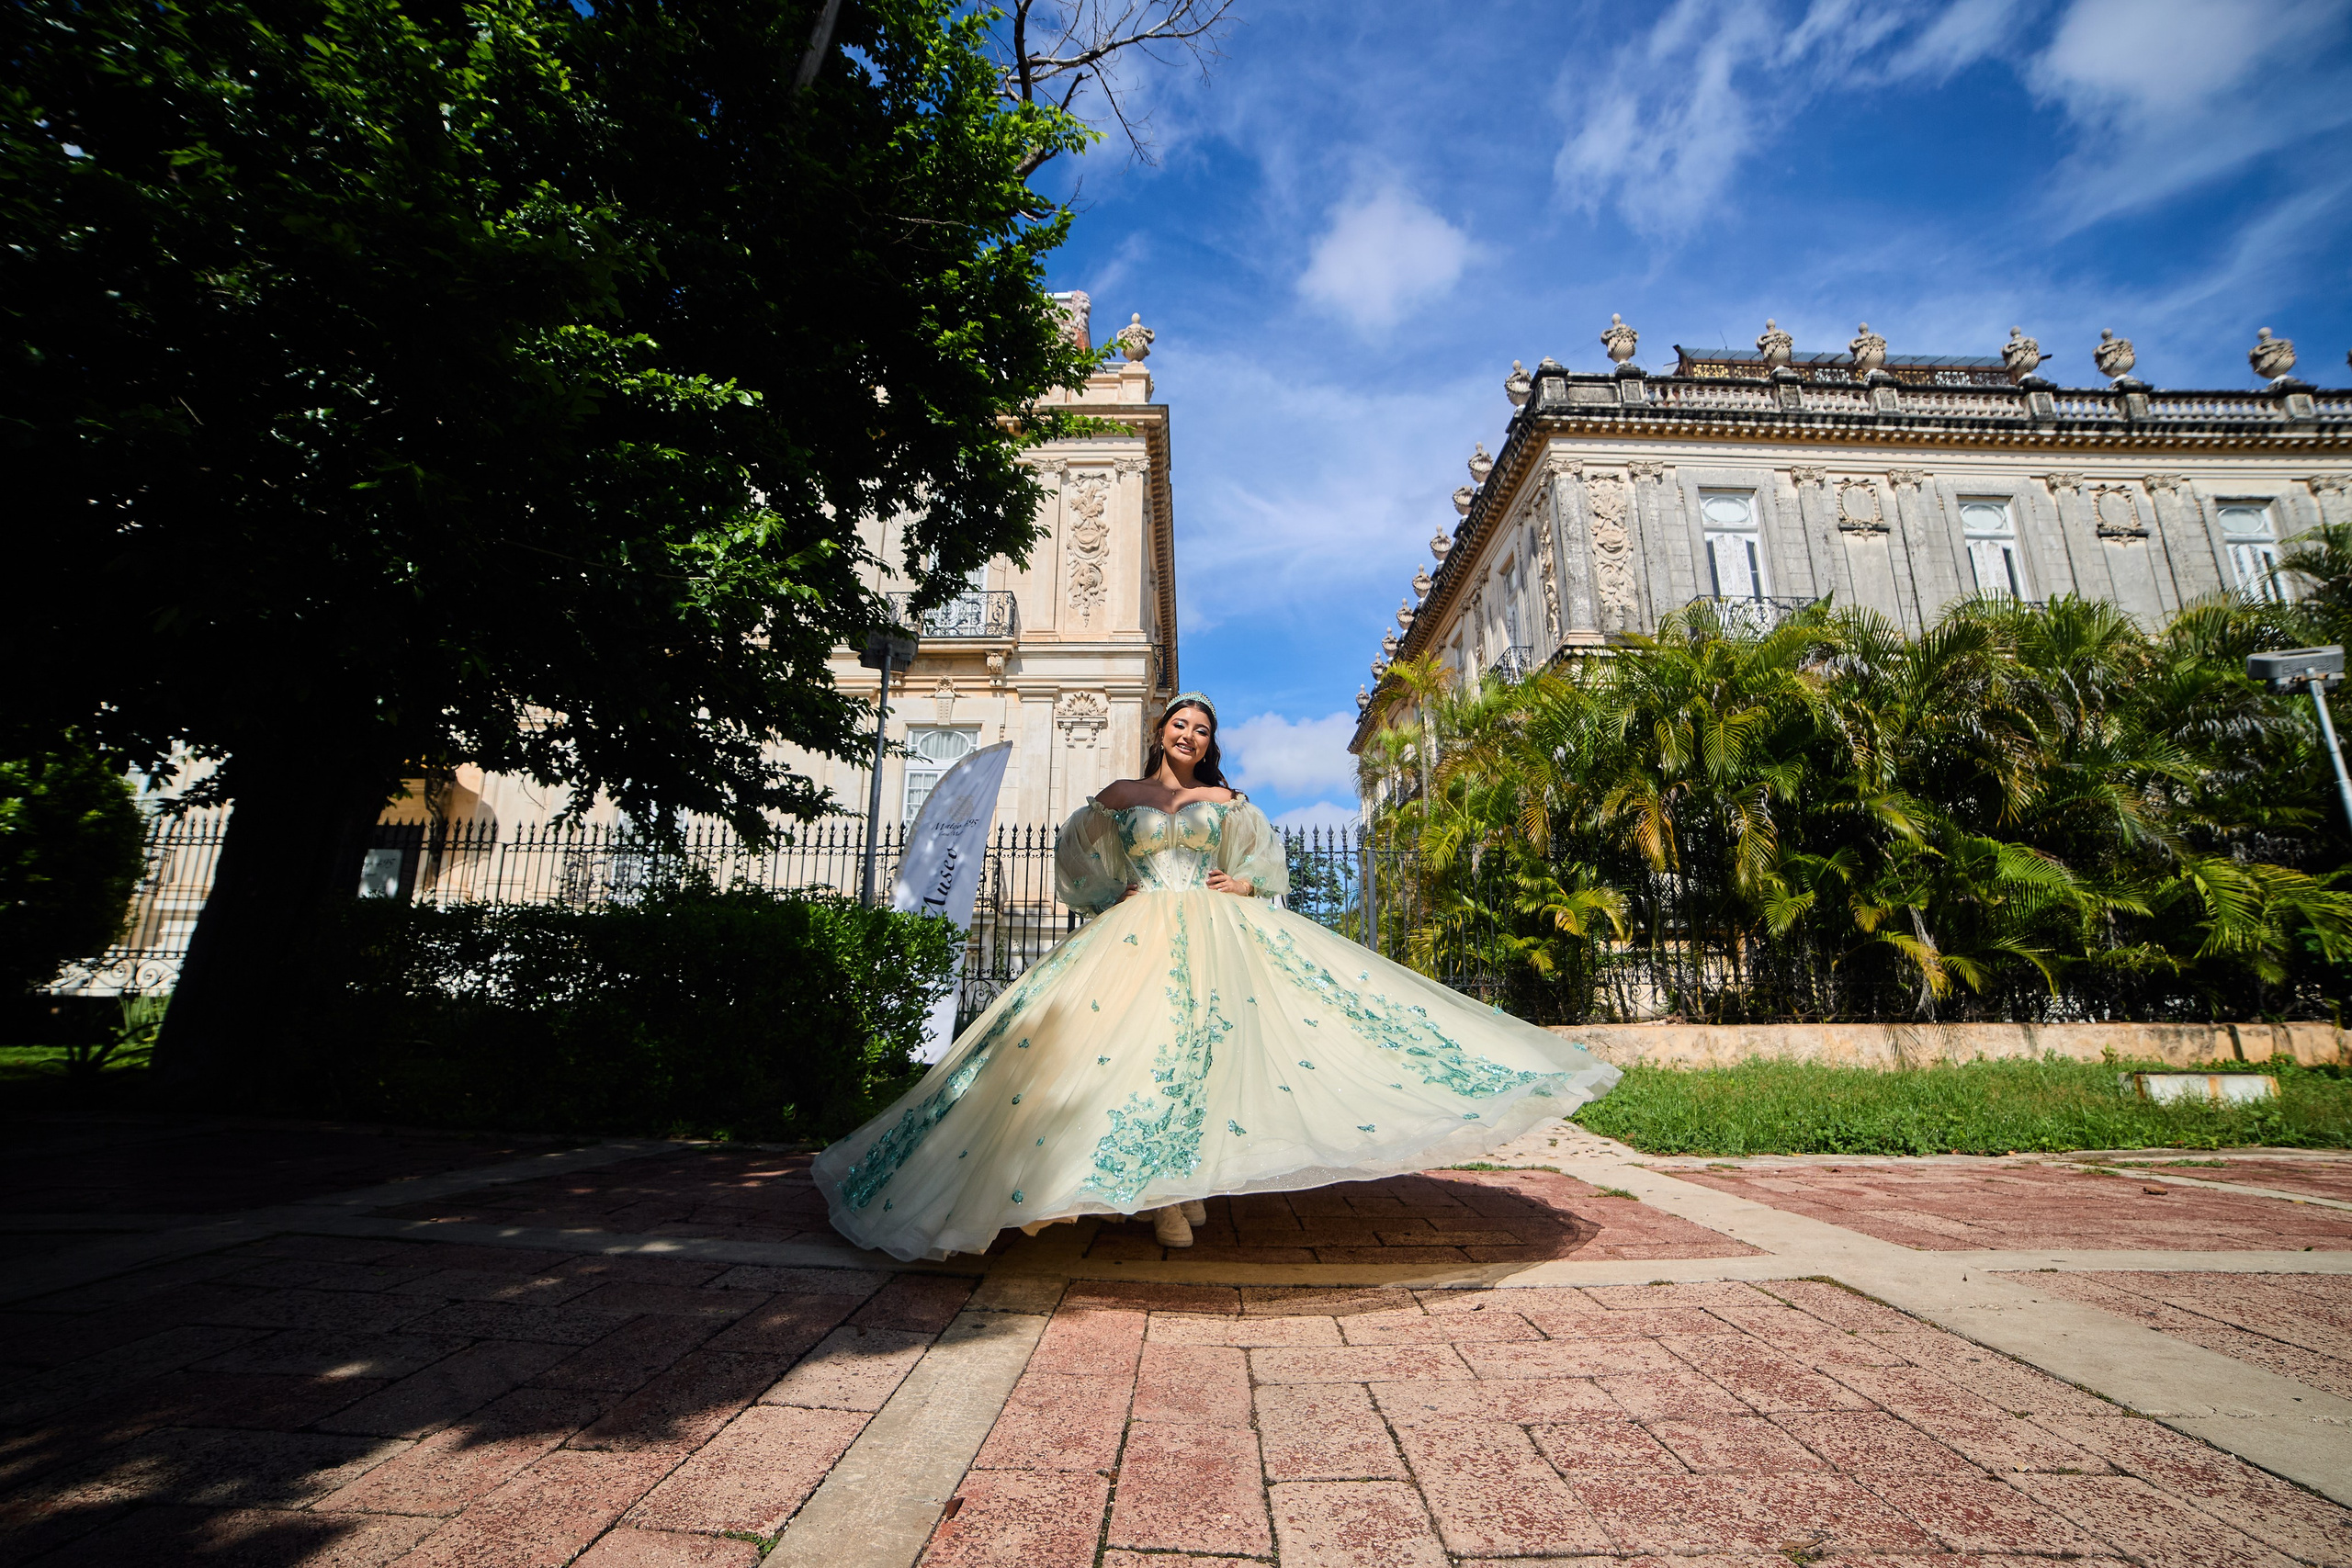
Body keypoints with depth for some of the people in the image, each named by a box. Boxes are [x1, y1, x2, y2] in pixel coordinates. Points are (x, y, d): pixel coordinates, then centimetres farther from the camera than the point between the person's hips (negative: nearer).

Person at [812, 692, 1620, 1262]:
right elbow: (1080, 861, 18)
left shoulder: (1228, 801, 14)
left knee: (1205, 1050, -8)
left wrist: (1241, 883, 2)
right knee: (1142, 1052, -13)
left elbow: (1266, 860, 19)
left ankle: (1188, 1185, 3)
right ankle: (1161, 1196, -9)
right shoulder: (1119, 797, 11)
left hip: (1216, 934, 1)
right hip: (1138, 936, -1)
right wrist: (1116, 894, 7)